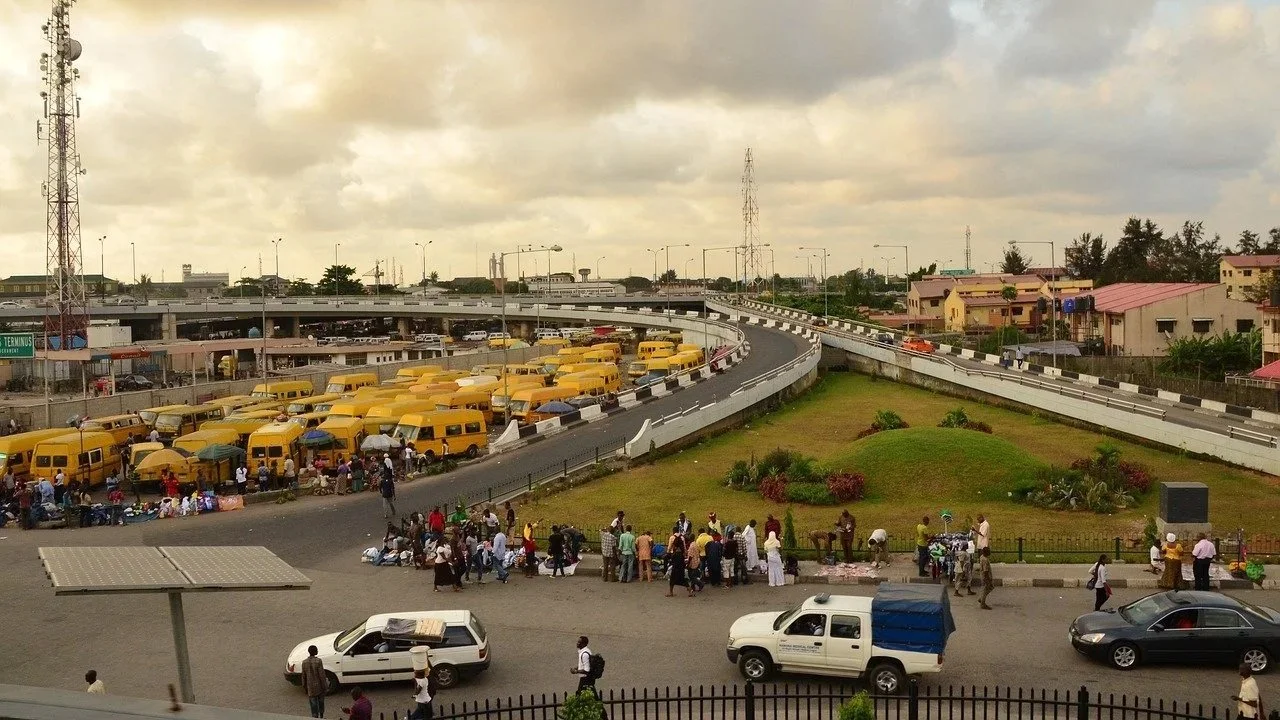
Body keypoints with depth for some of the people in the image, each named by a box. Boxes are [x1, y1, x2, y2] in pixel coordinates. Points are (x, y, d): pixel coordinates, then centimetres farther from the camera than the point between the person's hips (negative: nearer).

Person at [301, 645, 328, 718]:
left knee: (313, 704, 9)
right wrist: (325, 687, -6)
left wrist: (304, 687, 15)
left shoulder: (304, 662, -8)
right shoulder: (318, 661, -20)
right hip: (319, 686, -2)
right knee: (321, 702, 21)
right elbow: (322, 675, -16)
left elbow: (304, 676, 2)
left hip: (311, 688, 2)